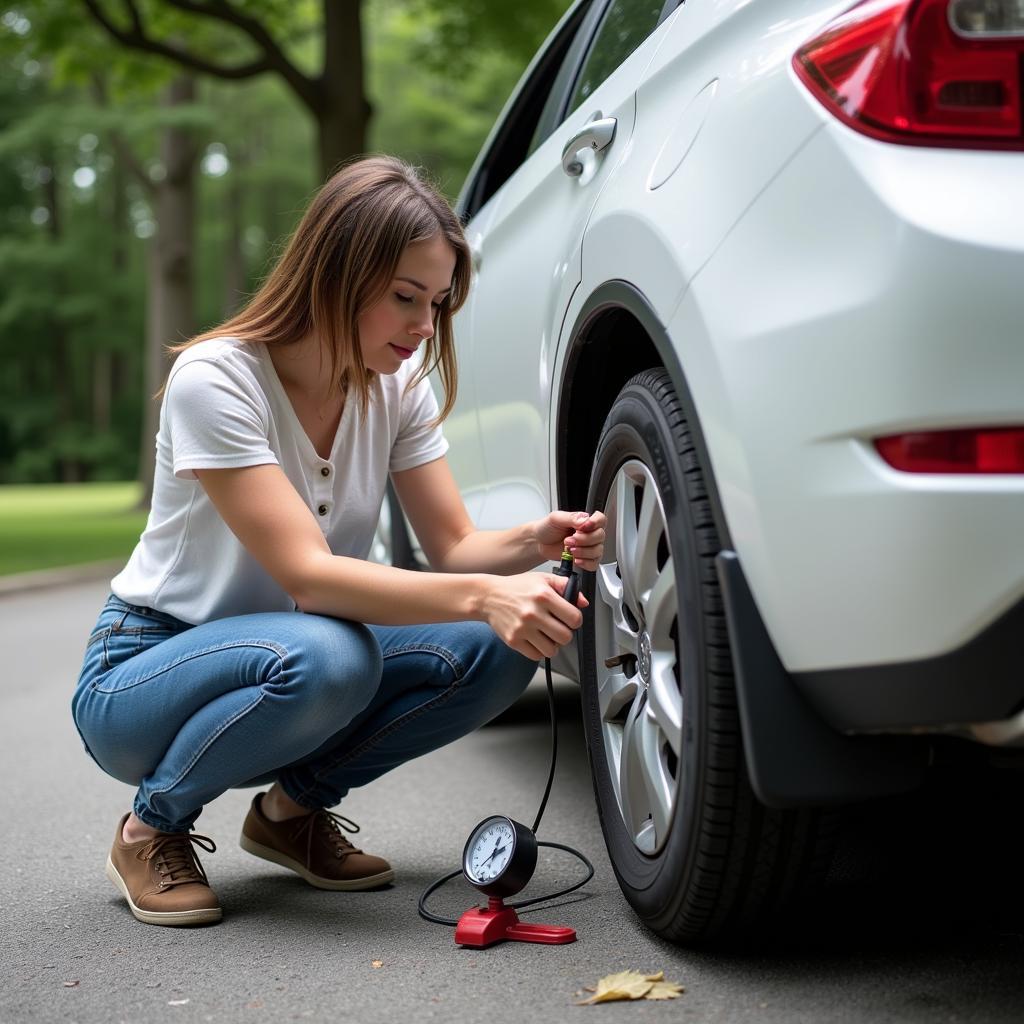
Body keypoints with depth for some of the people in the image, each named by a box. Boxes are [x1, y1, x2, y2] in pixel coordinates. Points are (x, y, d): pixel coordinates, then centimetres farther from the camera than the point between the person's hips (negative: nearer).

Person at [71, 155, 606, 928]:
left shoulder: (398, 383, -4)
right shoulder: (214, 379, -25)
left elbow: (454, 546, -6)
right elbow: (306, 574, -33)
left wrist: (535, 543, -28)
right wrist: (483, 594, -44)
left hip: (293, 659, 6)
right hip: (141, 675, -6)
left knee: (500, 648, -18)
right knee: (323, 656, -38)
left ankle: (294, 807, 4)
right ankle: (152, 830, -9)